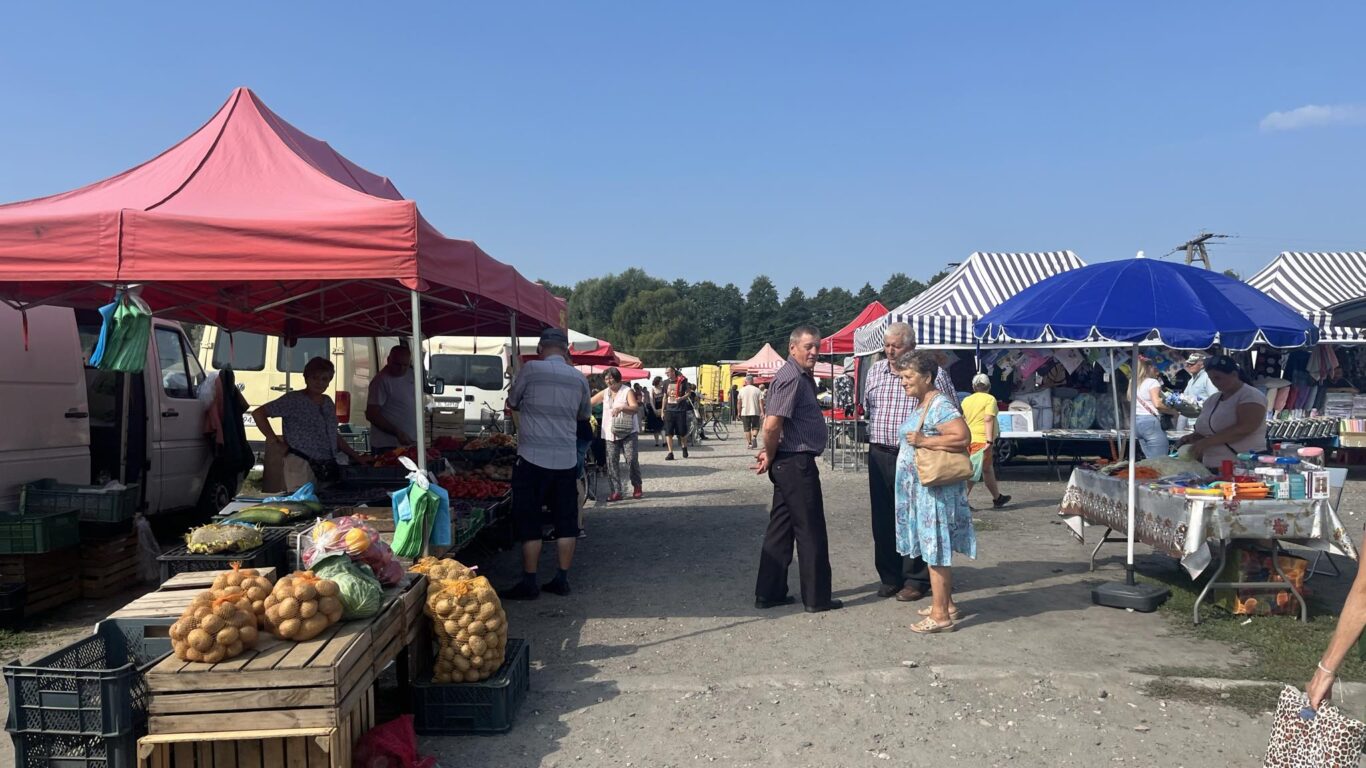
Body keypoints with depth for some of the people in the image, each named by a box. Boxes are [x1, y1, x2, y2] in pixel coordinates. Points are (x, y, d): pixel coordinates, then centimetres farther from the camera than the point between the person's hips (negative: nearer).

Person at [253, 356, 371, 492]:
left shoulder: (328, 402, 18)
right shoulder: (293, 399, -2)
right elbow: (258, 413, -5)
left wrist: (357, 457, 22)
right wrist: (276, 442, -8)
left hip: (328, 469, 6)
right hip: (301, 466, -6)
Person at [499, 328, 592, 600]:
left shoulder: (531, 369, -6)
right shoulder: (579, 378, 5)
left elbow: (511, 402, 7)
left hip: (533, 458, -4)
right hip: (567, 460, 4)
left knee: (528, 522, 3)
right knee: (565, 520, 11)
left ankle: (529, 583, 5)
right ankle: (562, 579, 15)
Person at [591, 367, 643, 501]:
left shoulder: (627, 391, -1)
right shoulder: (604, 393, 14)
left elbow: (635, 408, -13)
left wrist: (622, 408, -30)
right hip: (610, 433, 5)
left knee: (632, 459, -10)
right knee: (612, 462, -2)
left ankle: (637, 488, 5)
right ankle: (617, 491, 0)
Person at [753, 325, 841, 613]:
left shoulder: (802, 376, 15)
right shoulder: (792, 378, -17)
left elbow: (773, 426, 22)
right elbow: (772, 425, -24)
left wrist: (771, 454, 11)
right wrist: (770, 457, -9)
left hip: (788, 464, 10)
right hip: (797, 463, -10)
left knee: (780, 529, 13)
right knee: (811, 533, 0)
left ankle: (769, 593, 20)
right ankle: (817, 598, 10)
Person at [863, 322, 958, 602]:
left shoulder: (932, 372, -6)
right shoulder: (875, 370, 10)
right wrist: (876, 432, 13)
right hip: (880, 455, 5)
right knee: (883, 519, 9)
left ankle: (916, 580, 13)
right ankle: (889, 577, 21)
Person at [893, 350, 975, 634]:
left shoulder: (939, 406, -16)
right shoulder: (920, 406, 14)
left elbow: (963, 436, -27)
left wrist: (923, 441, -24)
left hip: (934, 490, -10)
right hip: (918, 488, 10)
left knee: (935, 550, -5)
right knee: (934, 548, 16)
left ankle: (940, 615, 1)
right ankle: (946, 603, 27)